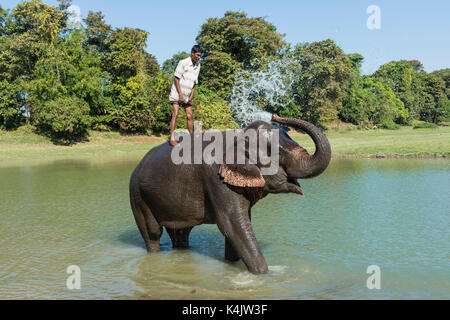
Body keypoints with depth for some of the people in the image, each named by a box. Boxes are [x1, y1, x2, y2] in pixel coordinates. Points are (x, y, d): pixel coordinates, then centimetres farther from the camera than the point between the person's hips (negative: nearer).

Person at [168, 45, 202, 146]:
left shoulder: (198, 66, 7)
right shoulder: (183, 63, -11)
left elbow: (194, 82, 12)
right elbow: (176, 78, -12)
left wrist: (191, 96, 2)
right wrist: (180, 94, -16)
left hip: (187, 96, 6)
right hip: (177, 93, -6)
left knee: (190, 116, 4)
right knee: (175, 114, -13)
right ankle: (172, 139, -15)